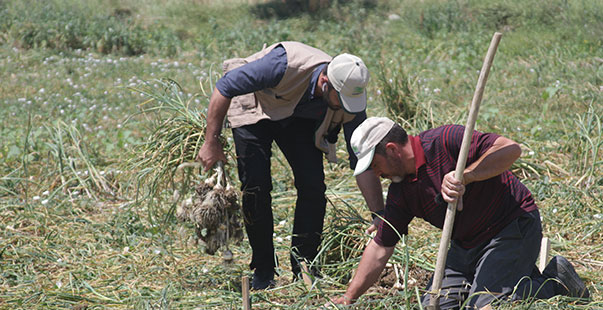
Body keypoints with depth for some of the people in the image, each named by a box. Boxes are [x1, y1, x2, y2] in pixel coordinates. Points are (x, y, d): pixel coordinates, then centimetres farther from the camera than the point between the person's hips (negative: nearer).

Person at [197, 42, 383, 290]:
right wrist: (211, 142, -28)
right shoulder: (284, 65, -41)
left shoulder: (351, 101, -27)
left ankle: (304, 267, 2)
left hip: (300, 119, 3)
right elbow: (224, 88, -31)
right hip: (255, 109, -3)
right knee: (256, 186, -15)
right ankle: (263, 272, 0)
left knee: (313, 186, -13)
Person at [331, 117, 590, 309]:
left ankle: (555, 282, 2)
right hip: (465, 244, 9)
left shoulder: (445, 141, -22)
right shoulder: (400, 192, 1)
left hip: (513, 228, -9)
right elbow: (380, 248, 6)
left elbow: (510, 149, -30)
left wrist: (464, 177, -38)